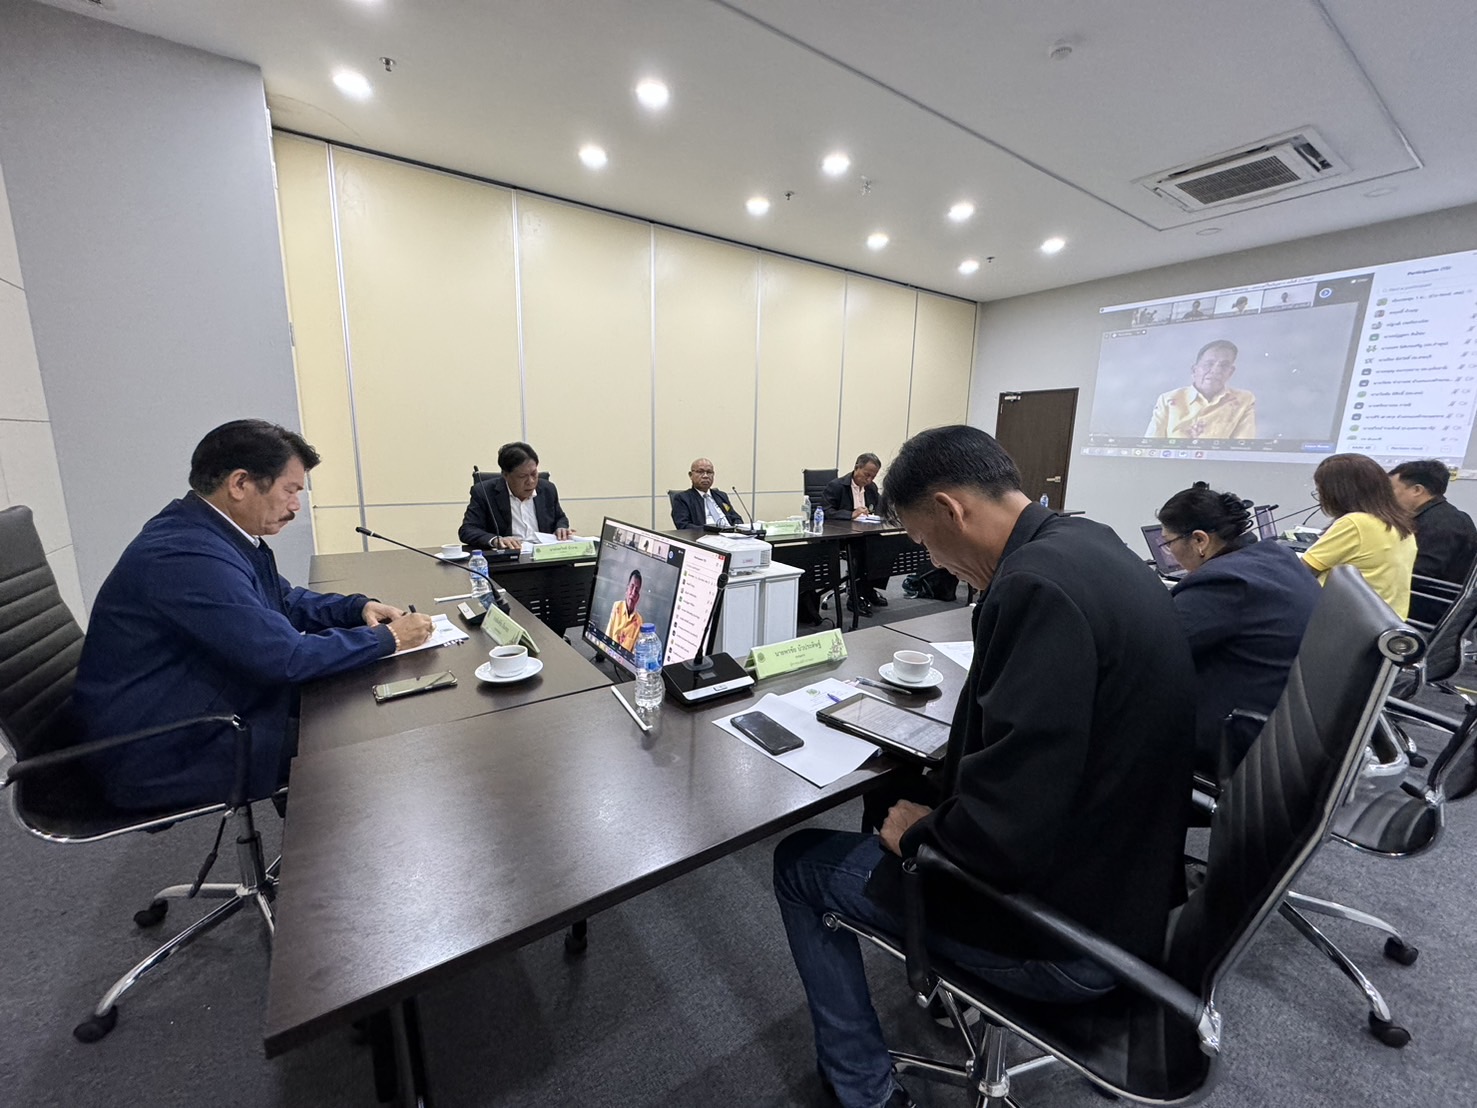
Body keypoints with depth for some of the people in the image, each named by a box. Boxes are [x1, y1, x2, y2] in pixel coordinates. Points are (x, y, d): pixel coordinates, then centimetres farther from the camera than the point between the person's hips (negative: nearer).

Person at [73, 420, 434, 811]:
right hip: (165, 759, -9)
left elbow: (283, 600, 14)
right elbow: (286, 658, -31)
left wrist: (358, 608, -3)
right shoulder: (188, 556, -29)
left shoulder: (214, 531, 1)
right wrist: (387, 639, -19)